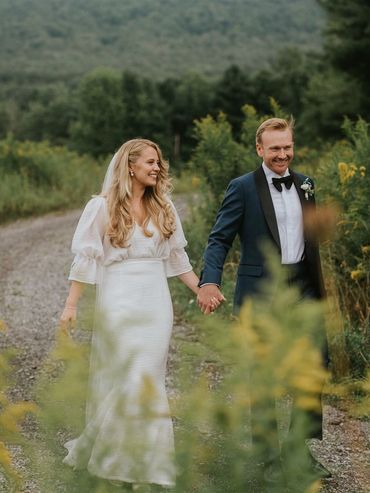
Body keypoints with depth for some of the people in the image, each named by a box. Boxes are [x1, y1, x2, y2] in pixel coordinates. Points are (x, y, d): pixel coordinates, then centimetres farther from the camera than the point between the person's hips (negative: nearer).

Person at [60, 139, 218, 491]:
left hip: (155, 302, 4)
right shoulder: (103, 207, -2)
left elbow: (177, 257, 15)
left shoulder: (163, 207, 10)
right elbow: (84, 259, -3)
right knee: (131, 379, -8)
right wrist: (71, 305, -8)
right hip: (120, 301, -4)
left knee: (148, 379, 3)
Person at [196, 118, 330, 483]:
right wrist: (209, 281, -23)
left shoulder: (305, 184, 10)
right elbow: (220, 238, -8)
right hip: (261, 291, -5)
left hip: (302, 287, 5)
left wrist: (318, 285, 14)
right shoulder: (243, 188, -6)